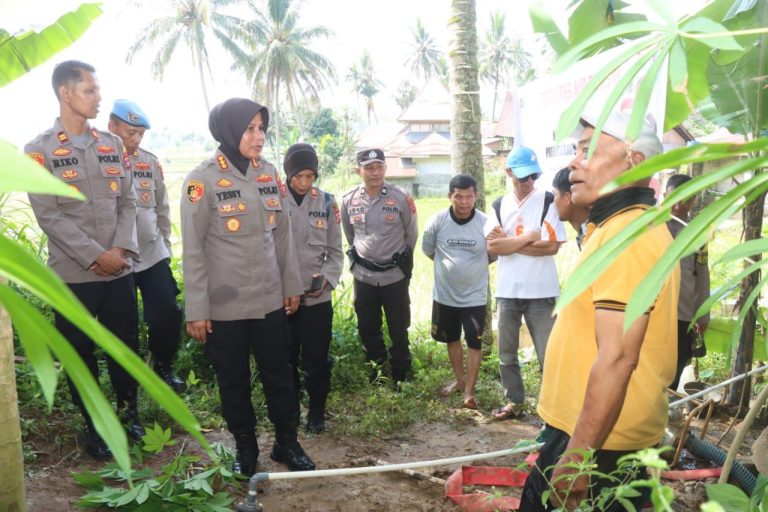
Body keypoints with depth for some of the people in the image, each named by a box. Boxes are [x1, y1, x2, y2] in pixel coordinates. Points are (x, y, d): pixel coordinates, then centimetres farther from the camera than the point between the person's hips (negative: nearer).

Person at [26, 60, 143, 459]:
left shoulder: (111, 144, 9)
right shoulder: (39, 150, -3)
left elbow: (128, 202, 6)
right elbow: (48, 215, -10)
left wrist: (122, 248, -8)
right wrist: (96, 255, -15)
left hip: (118, 270, 3)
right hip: (73, 274, -3)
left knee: (125, 346, 12)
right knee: (80, 354, 9)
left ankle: (130, 414, 32)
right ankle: (94, 426, 26)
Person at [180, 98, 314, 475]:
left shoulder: (269, 175, 4)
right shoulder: (202, 180, -10)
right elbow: (192, 250, -9)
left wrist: (292, 285, 11)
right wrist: (196, 309, -10)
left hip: (270, 300, 4)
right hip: (224, 305, -4)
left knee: (279, 373, 12)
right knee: (233, 382, 11)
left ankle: (287, 443, 30)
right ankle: (245, 448, 31)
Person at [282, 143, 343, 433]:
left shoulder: (327, 203, 1)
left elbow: (335, 250, 6)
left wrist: (326, 280, -9)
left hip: (317, 297, 1)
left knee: (316, 358, 10)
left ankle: (317, 412, 29)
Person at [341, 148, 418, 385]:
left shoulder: (401, 198, -11)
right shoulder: (348, 200, -4)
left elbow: (411, 234, 2)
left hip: (395, 275, -2)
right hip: (363, 276, 3)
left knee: (398, 329, 8)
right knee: (367, 329, 14)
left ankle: (401, 376, 26)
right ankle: (377, 371, 34)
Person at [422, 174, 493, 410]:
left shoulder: (485, 222, -15)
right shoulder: (438, 220, -11)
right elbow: (428, 249, 5)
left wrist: (473, 266, 4)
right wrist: (448, 265, 7)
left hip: (474, 295, -2)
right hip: (445, 293, 2)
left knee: (474, 343, 1)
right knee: (452, 339, 17)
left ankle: (470, 390, 13)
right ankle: (460, 380, 36)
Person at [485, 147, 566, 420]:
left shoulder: (548, 201, -5)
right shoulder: (499, 206, 6)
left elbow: (552, 246, -15)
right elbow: (492, 246, -6)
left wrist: (508, 241, -10)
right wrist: (529, 237, -13)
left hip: (541, 292, -4)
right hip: (507, 291, 4)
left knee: (548, 354, 3)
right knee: (506, 352, 14)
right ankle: (514, 402, 30)